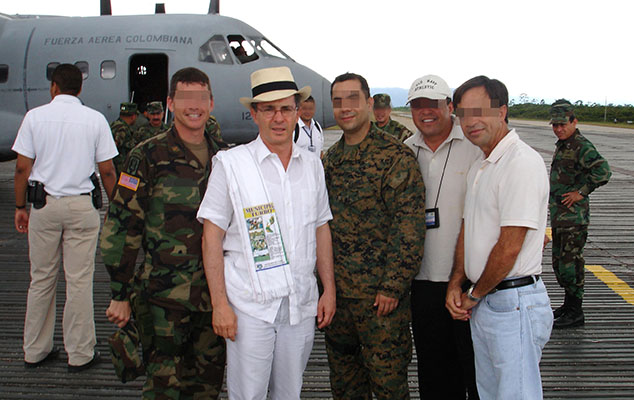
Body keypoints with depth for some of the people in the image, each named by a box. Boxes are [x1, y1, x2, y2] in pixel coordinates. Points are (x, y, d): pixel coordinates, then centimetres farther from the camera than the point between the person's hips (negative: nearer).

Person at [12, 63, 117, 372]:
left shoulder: (35, 116, 1)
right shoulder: (95, 119, -1)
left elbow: (23, 167, -1)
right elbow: (107, 171, -2)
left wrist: (20, 206, 9)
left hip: (43, 204, 2)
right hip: (81, 206, -1)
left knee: (41, 279, 12)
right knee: (79, 281, 4)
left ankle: (35, 350, 23)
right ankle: (80, 354, 12)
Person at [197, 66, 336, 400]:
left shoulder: (311, 165, 8)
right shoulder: (231, 164, -5)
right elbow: (212, 237, -6)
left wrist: (329, 289, 9)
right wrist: (220, 304, -10)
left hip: (301, 304, 4)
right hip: (250, 306, -3)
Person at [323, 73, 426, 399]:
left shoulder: (395, 156, -11)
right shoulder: (331, 157, 10)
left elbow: (410, 227, -15)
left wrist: (392, 287, -17)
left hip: (379, 293, -6)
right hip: (335, 288, 6)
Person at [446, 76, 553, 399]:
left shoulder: (522, 163, -18)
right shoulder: (479, 166, 13)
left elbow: (510, 247, -21)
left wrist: (474, 295, -9)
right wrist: (455, 285, 7)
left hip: (514, 303, -9)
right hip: (481, 302, 9)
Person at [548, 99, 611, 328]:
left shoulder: (582, 146, -15)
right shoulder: (562, 145, 15)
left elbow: (603, 171, -29)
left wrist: (581, 192, -21)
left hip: (574, 217, -10)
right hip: (559, 215, 10)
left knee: (570, 263, -6)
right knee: (559, 262, 16)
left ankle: (575, 313, 3)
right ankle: (569, 304, 28)